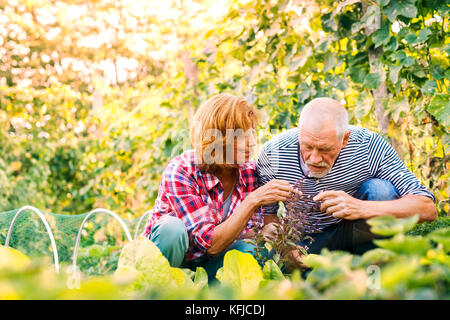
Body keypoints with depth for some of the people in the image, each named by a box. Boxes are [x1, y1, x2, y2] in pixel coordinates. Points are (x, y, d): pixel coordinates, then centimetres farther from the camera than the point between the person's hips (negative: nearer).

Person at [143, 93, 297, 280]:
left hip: (210, 262, 4)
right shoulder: (180, 171, -26)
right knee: (172, 228, -35)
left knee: (252, 251, -26)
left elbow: (254, 232, -5)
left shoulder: (251, 171, -12)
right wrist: (253, 201, -37)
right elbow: (211, 243, -32)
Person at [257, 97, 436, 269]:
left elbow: (427, 209, -27)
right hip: (307, 239, 0)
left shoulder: (369, 146, -24)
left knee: (380, 190, -29)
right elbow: (266, 214, -7)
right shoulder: (272, 153, -20)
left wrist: (361, 208, -41)